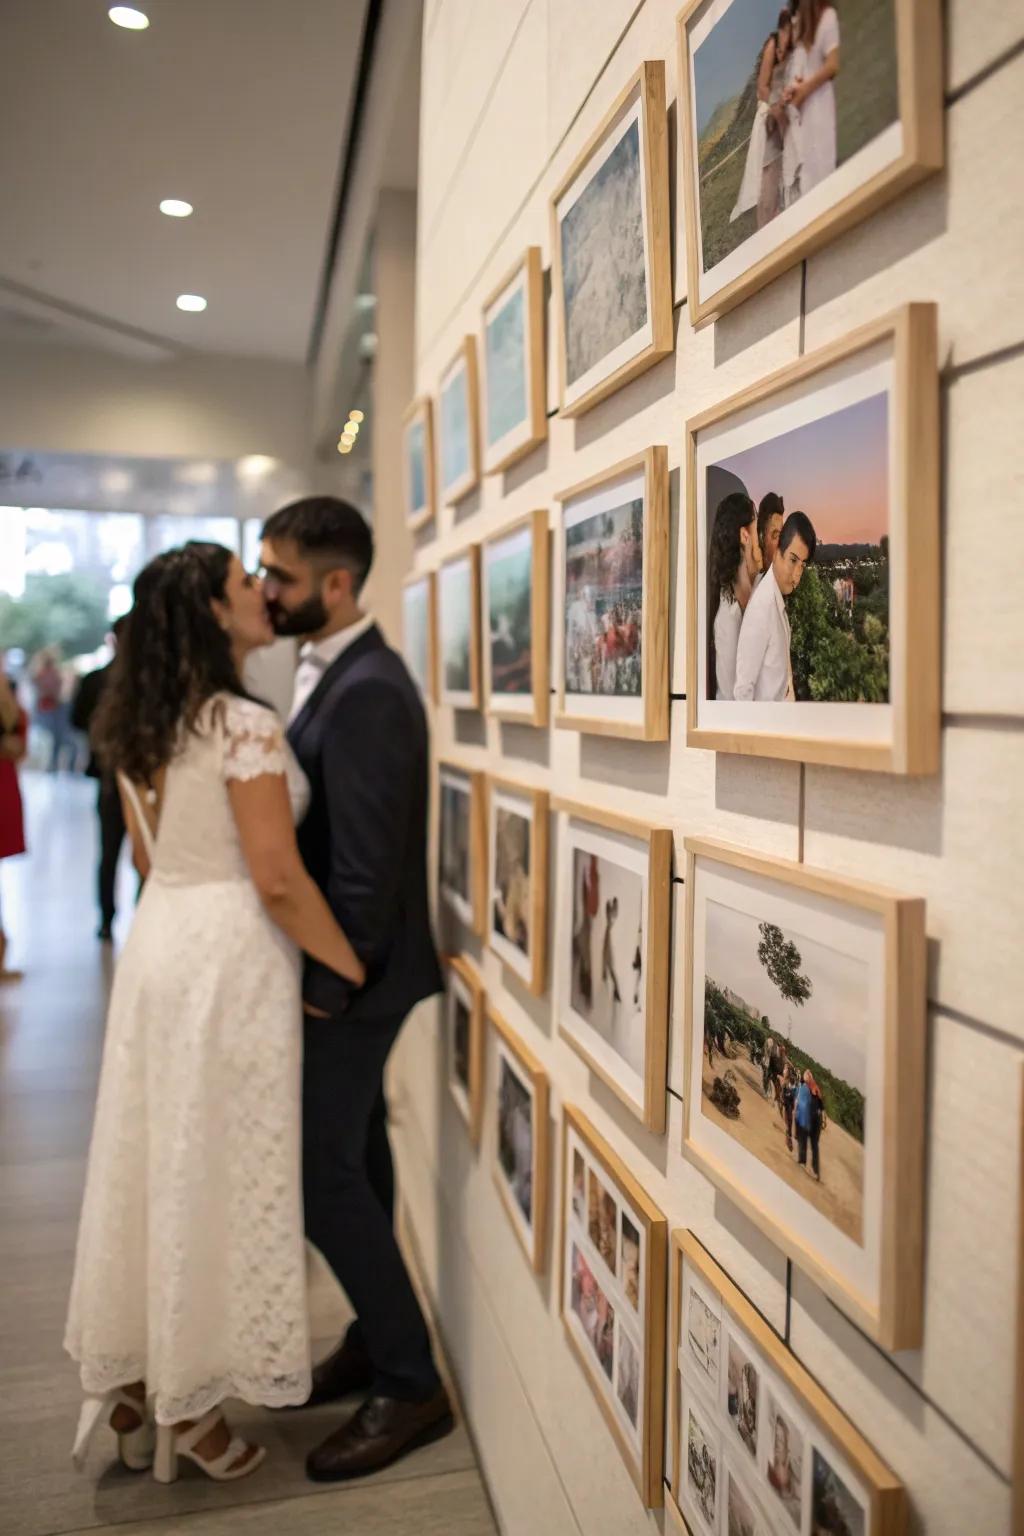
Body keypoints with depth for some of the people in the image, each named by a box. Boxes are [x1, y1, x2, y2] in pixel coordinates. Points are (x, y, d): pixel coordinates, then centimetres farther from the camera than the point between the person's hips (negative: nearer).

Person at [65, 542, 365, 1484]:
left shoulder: (135, 727, 8)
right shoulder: (246, 726, -17)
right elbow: (278, 879, -20)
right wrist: (355, 971, -10)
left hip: (157, 943, 8)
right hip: (229, 955, -8)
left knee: (150, 1160, 16)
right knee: (217, 1173, 5)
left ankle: (128, 1380, 31)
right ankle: (189, 1402, 20)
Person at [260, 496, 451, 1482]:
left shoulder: (365, 693, -23)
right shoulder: (331, 670, 7)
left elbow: (367, 866, -24)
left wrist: (328, 985, -16)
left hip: (351, 976, -9)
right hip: (336, 962, 9)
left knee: (323, 1175, 0)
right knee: (353, 1157, 19)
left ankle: (410, 1386, 16)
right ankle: (377, 1339, 36)